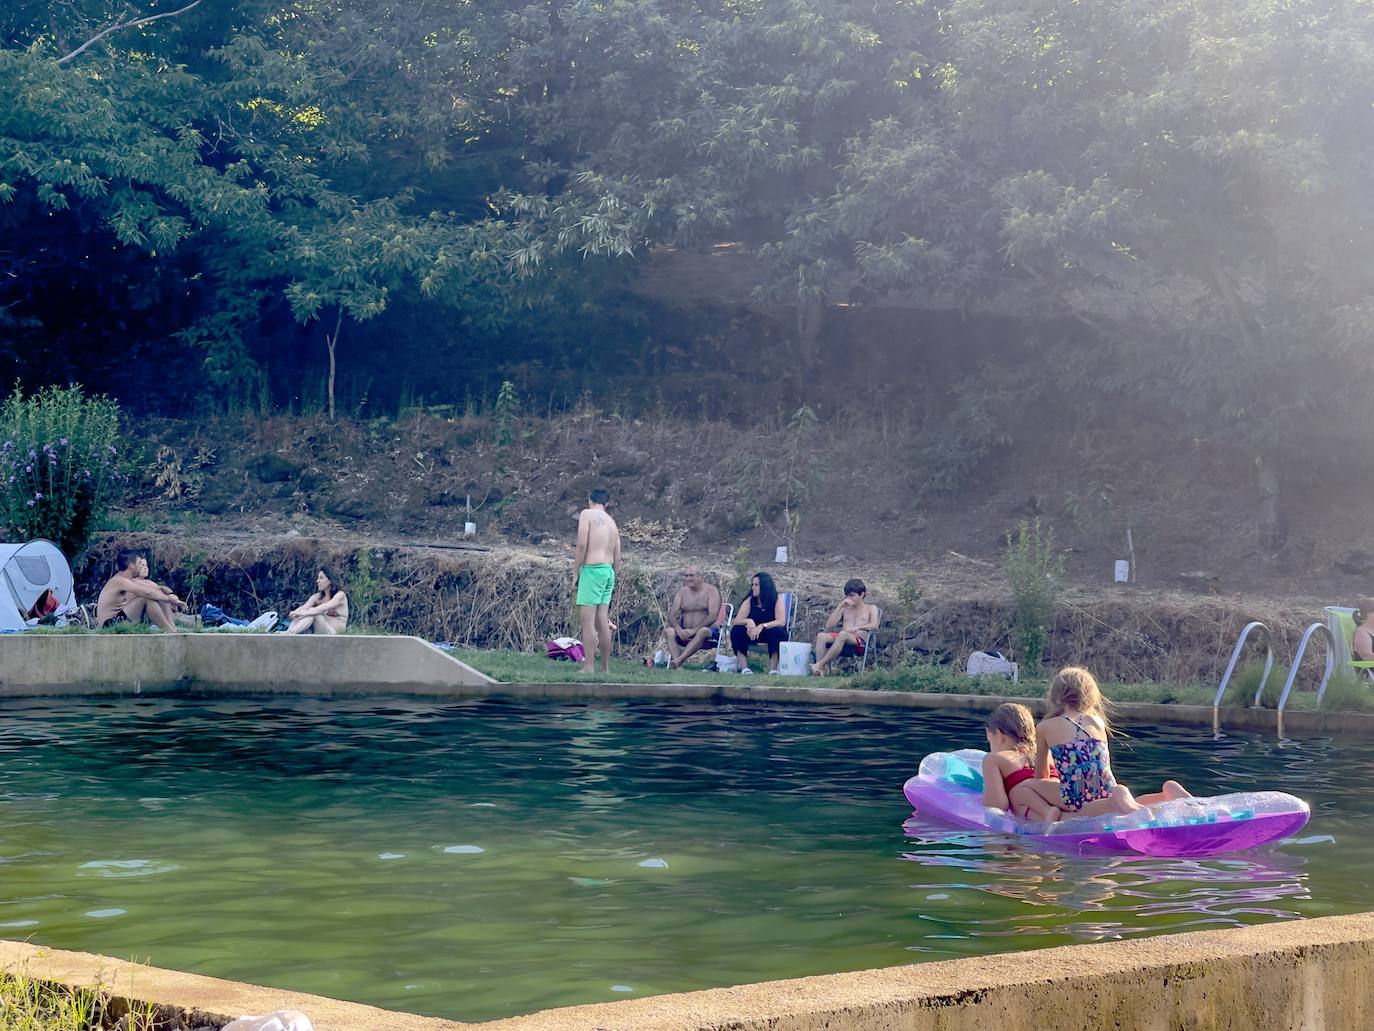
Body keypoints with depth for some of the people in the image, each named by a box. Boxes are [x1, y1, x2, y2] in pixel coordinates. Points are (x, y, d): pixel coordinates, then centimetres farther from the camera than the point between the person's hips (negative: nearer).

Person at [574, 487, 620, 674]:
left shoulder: (587, 514, -2)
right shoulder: (612, 522, 18)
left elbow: (582, 544, -14)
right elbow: (617, 558, 18)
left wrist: (576, 569, -7)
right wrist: (612, 577, 25)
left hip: (592, 569, -7)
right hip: (608, 570, 7)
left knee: (587, 620, -7)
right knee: (602, 621, 9)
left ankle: (589, 667, -12)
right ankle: (605, 667, 10)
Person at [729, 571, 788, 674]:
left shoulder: (777, 599, -9)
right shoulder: (749, 600, -1)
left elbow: (781, 622, -23)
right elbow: (737, 621, -9)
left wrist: (762, 626, -38)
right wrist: (748, 621, -33)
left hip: (772, 634, -3)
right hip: (752, 634, 3)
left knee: (777, 632, -36)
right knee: (736, 630, -24)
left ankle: (773, 669, -38)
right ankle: (744, 668, -34)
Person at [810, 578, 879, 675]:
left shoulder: (871, 608, 18)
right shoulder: (844, 609, 28)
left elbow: (874, 625, -4)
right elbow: (829, 625, 13)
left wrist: (858, 628, -22)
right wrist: (840, 606, 7)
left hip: (859, 643, -4)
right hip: (842, 641, 4)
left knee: (843, 634, -39)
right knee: (821, 636, -28)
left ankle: (819, 664, -42)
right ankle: (820, 671, -42)